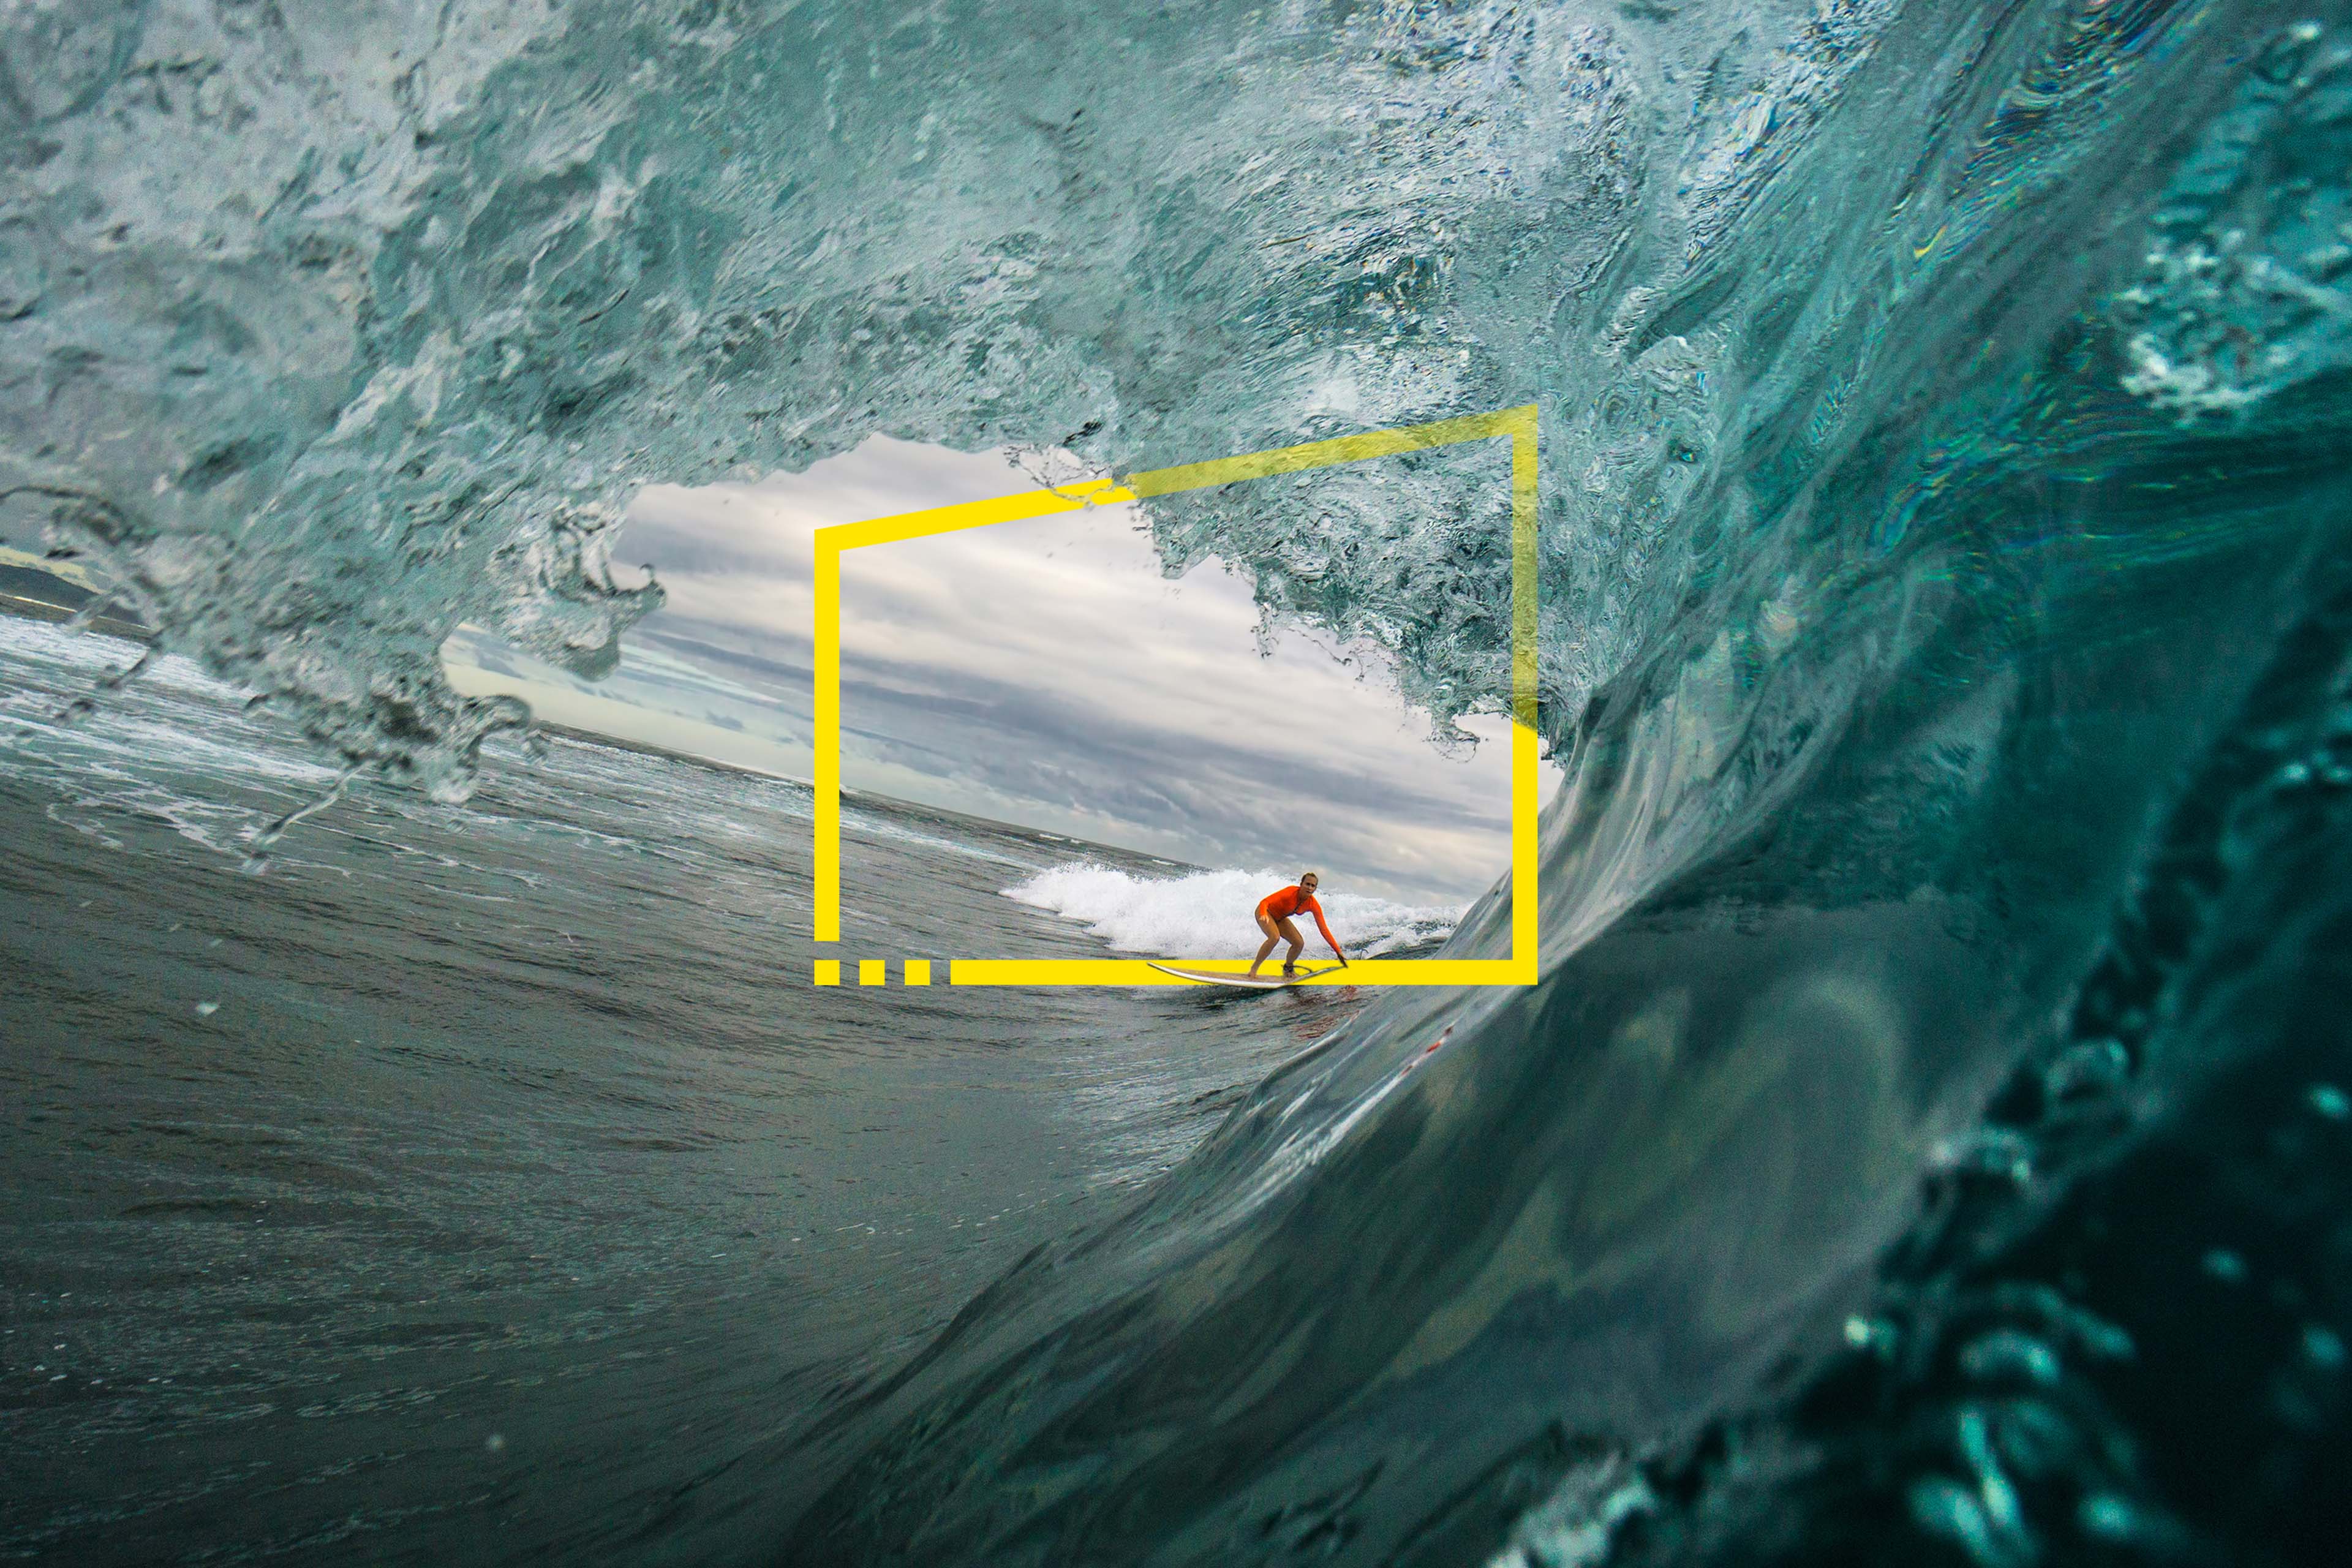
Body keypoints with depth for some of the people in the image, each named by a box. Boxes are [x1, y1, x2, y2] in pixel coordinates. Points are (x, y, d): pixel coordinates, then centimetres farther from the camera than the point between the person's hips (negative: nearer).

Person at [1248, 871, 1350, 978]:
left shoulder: (1313, 905, -19)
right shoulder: (1291, 893, -34)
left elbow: (1324, 929, -15)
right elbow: (1265, 902, -36)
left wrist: (1338, 951, -18)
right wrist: (1264, 915, -59)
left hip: (1280, 919, 6)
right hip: (1266, 913, -6)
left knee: (1299, 943, -9)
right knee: (1275, 937, -32)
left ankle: (1288, 968, 20)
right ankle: (1254, 968, -18)